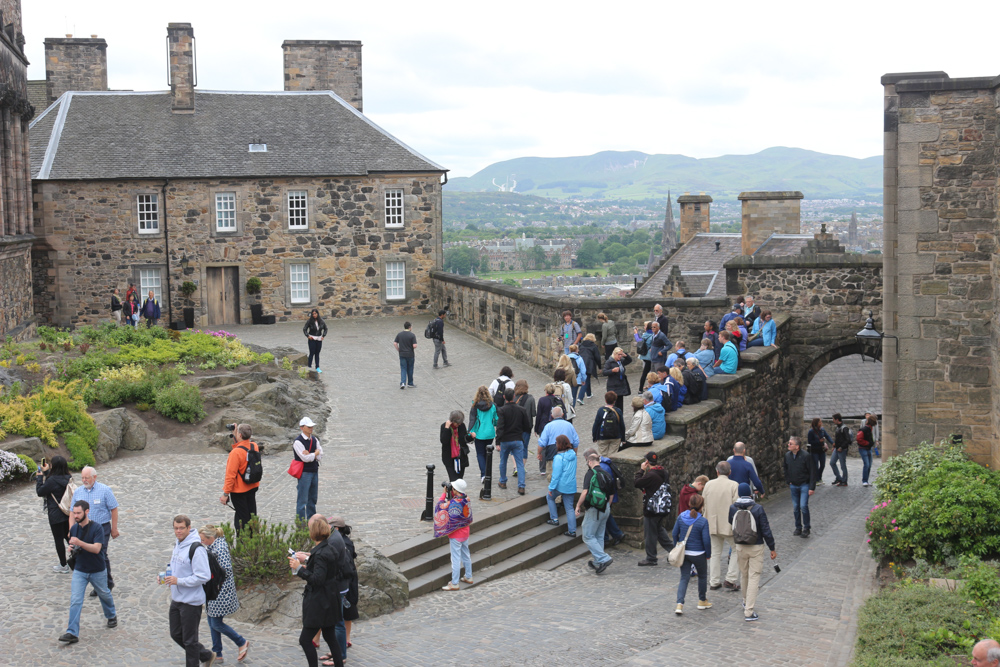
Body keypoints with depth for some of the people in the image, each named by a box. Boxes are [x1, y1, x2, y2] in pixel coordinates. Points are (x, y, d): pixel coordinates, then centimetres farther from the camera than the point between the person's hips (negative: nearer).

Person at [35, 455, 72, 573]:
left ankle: (63, 566, 13)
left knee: (59, 540, 5)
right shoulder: (67, 478, 0)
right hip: (67, 514, 7)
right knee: (69, 537, 19)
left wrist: (39, 477, 0)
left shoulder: (52, 480, -23)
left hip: (56, 515, -7)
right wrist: (46, 472, 23)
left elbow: (40, 492, -10)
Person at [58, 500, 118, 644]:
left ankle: (111, 616, 48)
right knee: (75, 601, -10)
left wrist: (79, 543, -41)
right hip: (79, 570, 3)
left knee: (104, 594, 19)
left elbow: (96, 548, -30)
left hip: (97, 571, -3)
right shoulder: (74, 528, -2)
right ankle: (72, 633, -11)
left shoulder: (97, 528, -19)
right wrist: (72, 547, -6)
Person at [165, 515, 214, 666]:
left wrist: (178, 581, -24)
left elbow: (203, 576, -24)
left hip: (191, 601, -9)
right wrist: (169, 578, 4)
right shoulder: (178, 543, 9)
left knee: (189, 640, 2)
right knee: (176, 635, 17)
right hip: (176, 599, 9)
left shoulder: (196, 548, -21)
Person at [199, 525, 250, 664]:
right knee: (212, 623, 12)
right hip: (213, 592, 10)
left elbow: (226, 570, -23)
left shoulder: (220, 548, -20)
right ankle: (217, 654, 20)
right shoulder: (212, 547, 9)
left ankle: (242, 643, 12)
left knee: (216, 624, -4)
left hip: (221, 593, -10)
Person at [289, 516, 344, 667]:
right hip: (330, 601, 10)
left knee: (305, 640, -2)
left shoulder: (320, 554, -22)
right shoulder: (329, 548, 6)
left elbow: (317, 579, -25)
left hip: (319, 603, -10)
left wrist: (299, 568, -18)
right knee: (330, 637, 17)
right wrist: (308, 558, 23)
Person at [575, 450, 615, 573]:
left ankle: (603, 559, -9)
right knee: (599, 536, 17)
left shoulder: (590, 474, -13)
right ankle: (598, 562, 23)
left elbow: (585, 492, -22)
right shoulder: (606, 474, 8)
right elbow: (611, 495, 12)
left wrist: (578, 505, -10)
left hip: (593, 510, -7)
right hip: (605, 509, 7)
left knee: (588, 536, 1)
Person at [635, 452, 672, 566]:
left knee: (650, 533, 3)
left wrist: (641, 470, -8)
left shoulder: (651, 475, -24)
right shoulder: (664, 473, 3)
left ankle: (651, 559, 12)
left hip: (651, 509, -8)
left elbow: (637, 483, -18)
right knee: (659, 529, 24)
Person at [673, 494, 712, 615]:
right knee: (702, 576, 20)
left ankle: (679, 604, -7)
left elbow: (675, 534, 3)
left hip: (683, 553, 3)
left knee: (684, 578, 7)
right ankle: (702, 601, 33)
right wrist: (708, 554, 0)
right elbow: (706, 540, -15)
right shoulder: (703, 521, -17)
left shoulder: (681, 516, -5)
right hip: (698, 554, -3)